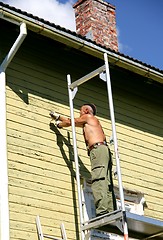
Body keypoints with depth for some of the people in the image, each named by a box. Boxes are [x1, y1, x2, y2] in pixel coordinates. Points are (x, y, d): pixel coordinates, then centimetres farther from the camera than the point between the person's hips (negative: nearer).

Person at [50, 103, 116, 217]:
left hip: (98, 149, -10)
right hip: (104, 151, 10)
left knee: (98, 181, -22)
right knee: (106, 184, -1)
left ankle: (102, 212, -36)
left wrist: (59, 124, 36)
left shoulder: (88, 117, 13)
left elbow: (69, 122, 20)